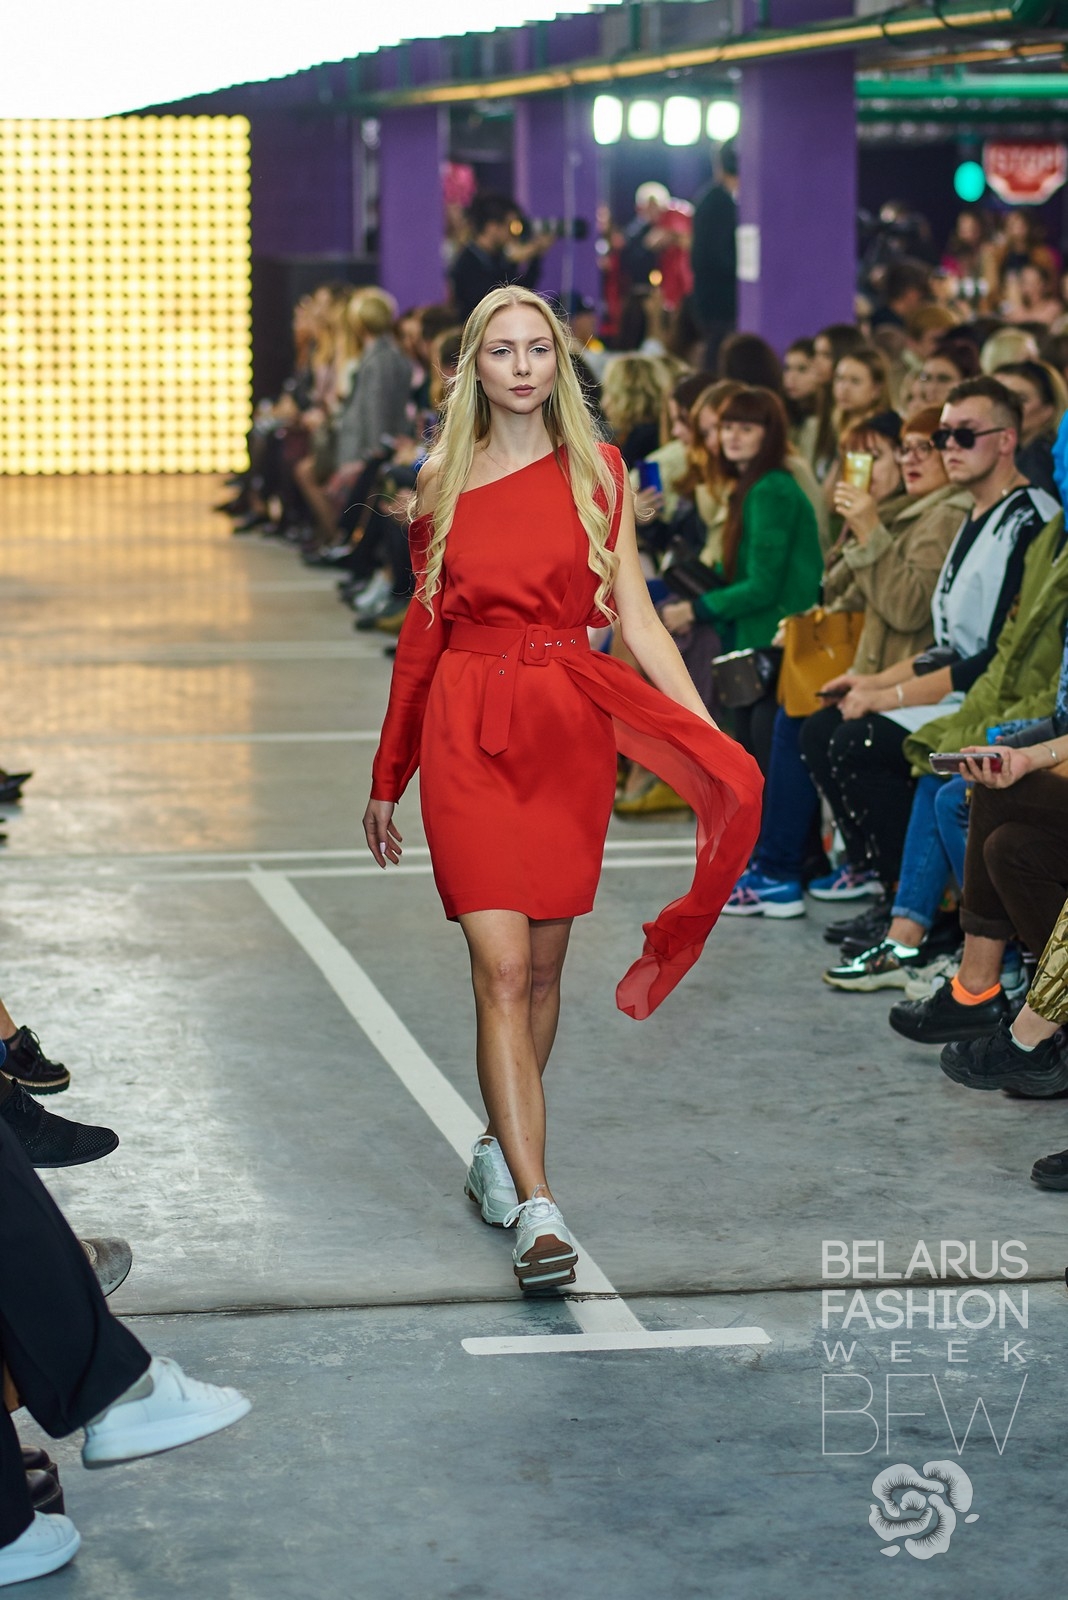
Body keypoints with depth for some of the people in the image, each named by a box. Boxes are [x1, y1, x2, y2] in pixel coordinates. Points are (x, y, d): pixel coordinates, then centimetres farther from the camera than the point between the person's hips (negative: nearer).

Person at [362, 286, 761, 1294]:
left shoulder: (597, 471, 5)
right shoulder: (442, 481, 7)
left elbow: (634, 616, 3)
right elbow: (422, 632, 13)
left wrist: (710, 735, -9)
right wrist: (387, 779, 16)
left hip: (570, 727, 1)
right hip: (466, 729, -1)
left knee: (541, 967, 7)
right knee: (500, 967, -11)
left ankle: (501, 1153, 28)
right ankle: (536, 1209, -15)